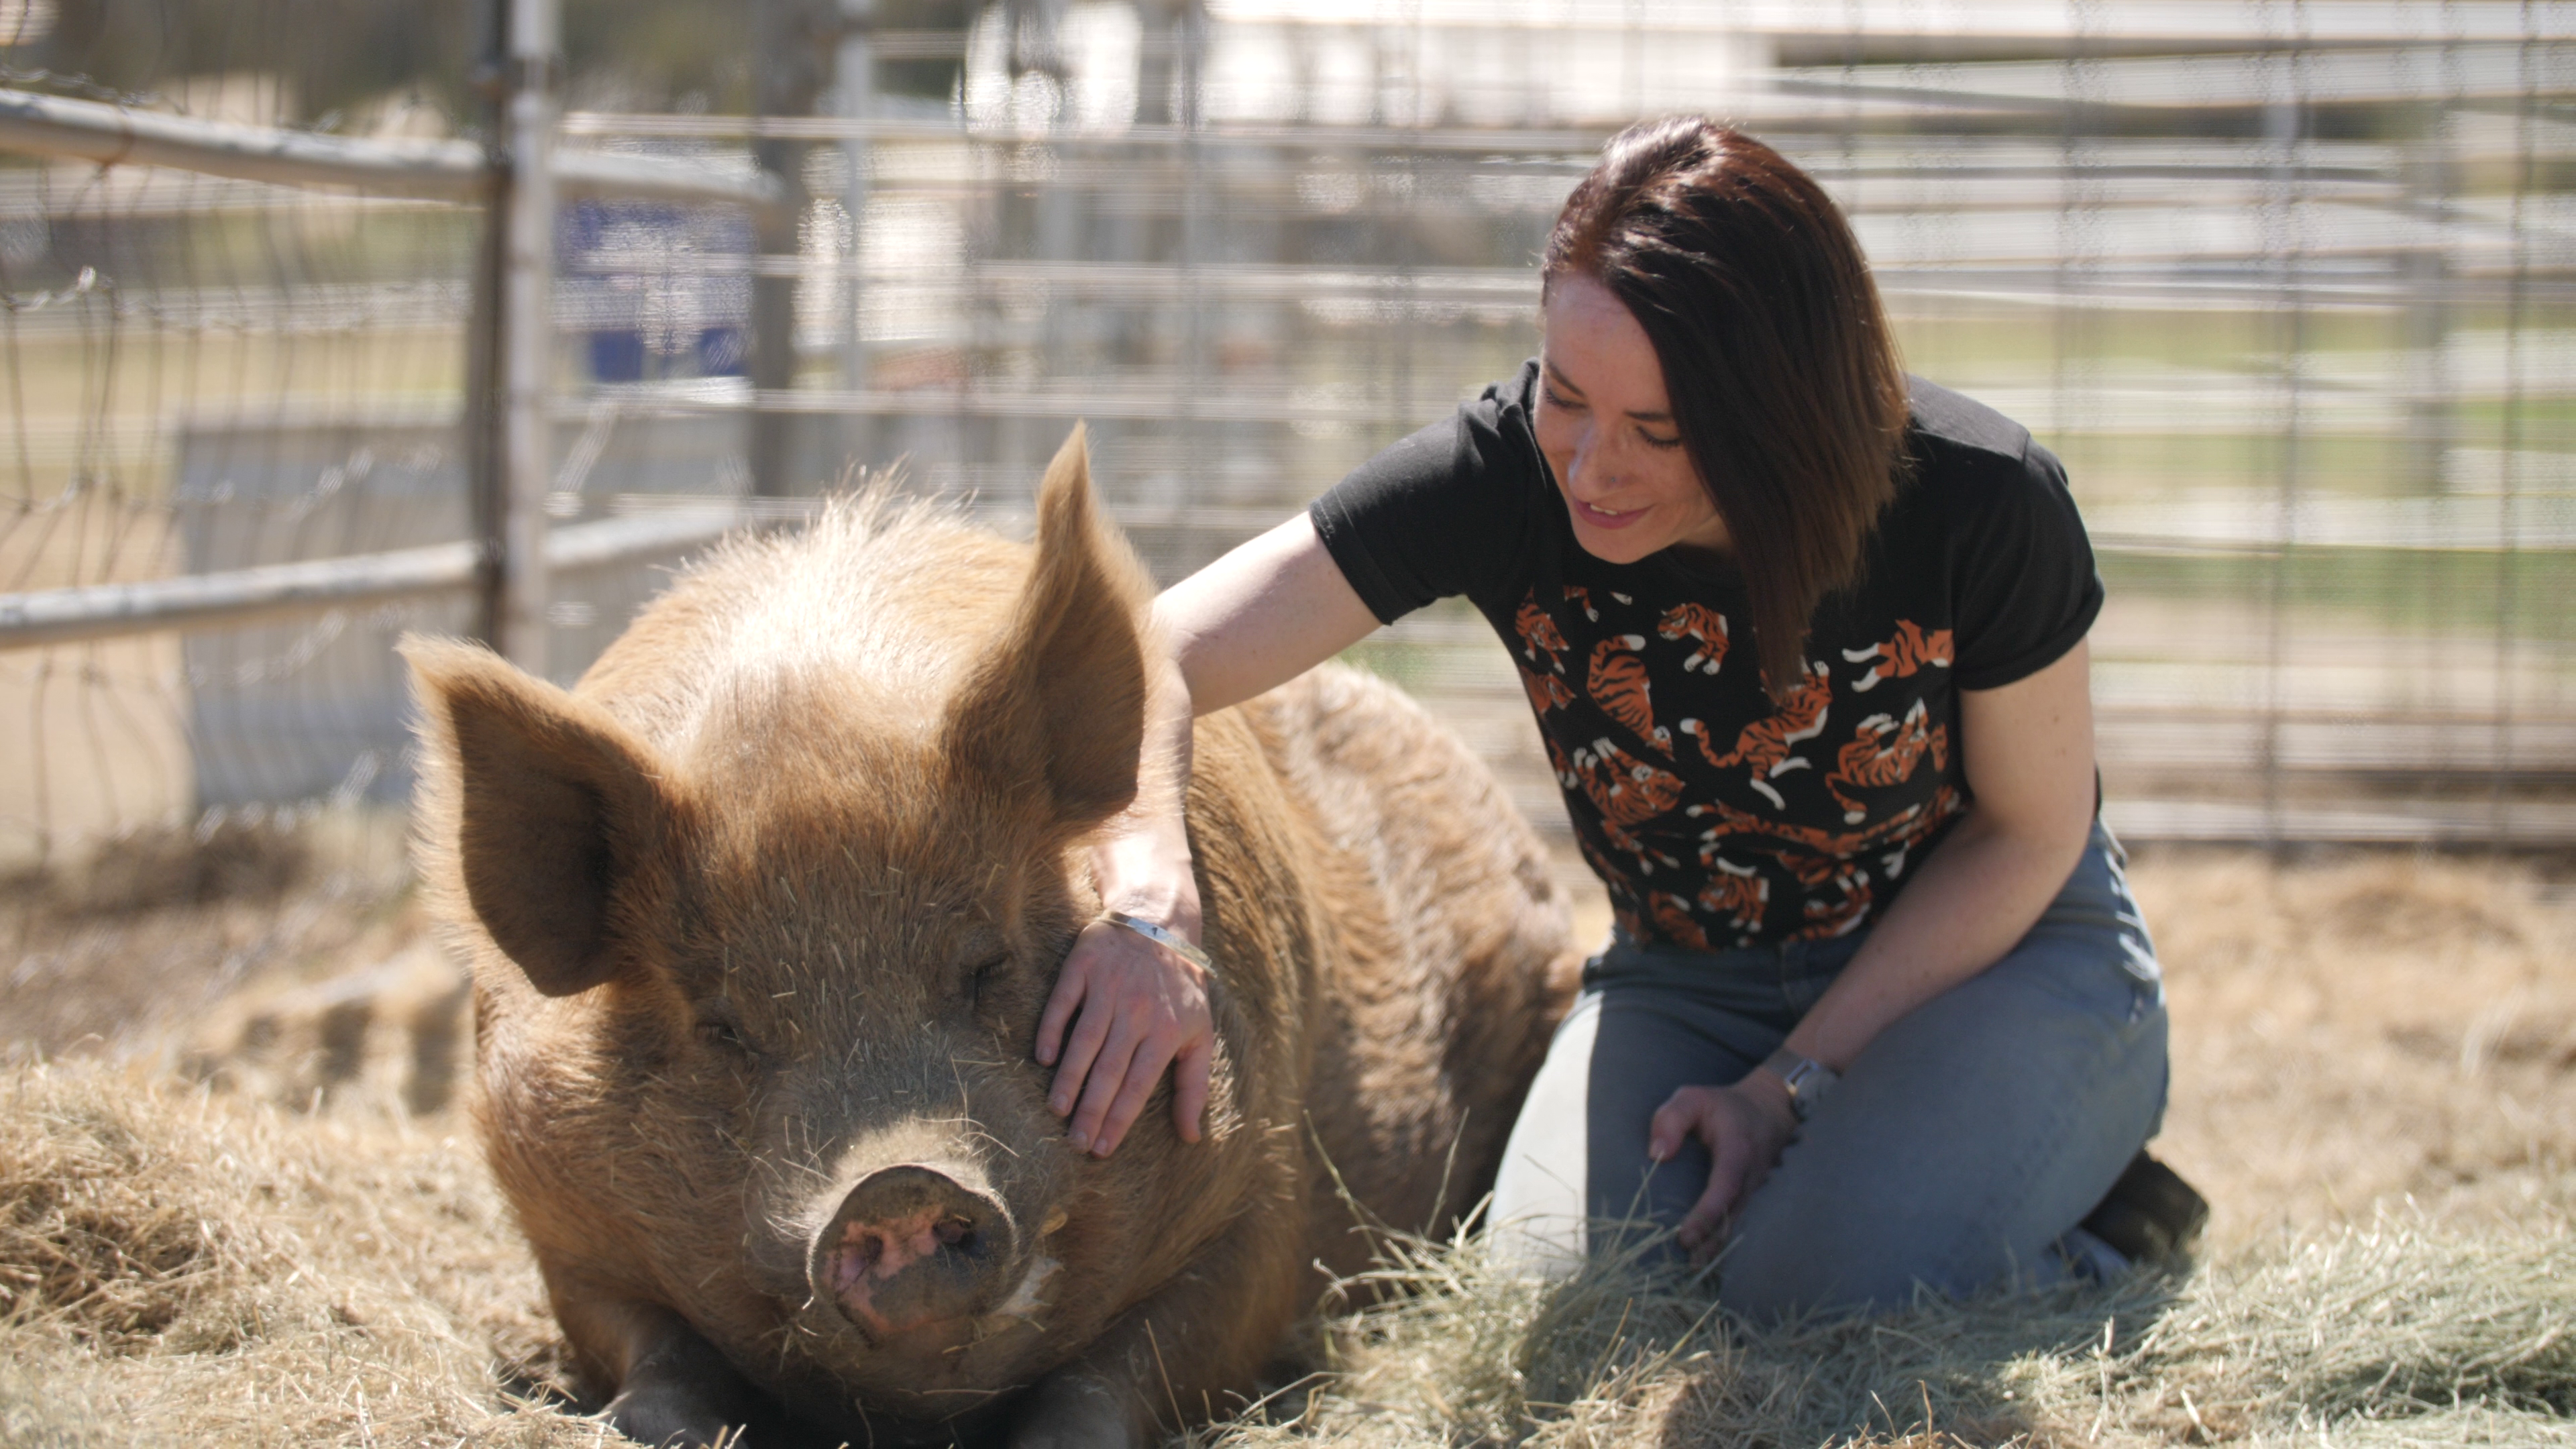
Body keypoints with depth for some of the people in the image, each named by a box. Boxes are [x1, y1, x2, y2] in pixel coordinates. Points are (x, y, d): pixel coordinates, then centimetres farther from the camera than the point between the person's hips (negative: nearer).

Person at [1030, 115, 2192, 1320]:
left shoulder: (1980, 507, -28)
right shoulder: (1505, 474, -25)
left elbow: (2030, 829, -11)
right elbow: (1150, 662, -27)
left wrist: (1791, 1085, -17)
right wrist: (1149, 908, -47)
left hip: (1998, 945, -3)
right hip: (1688, 978, 3)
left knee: (1833, 1284, -29)